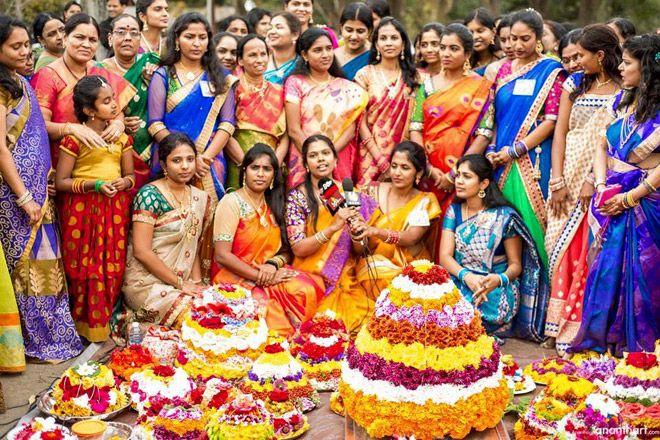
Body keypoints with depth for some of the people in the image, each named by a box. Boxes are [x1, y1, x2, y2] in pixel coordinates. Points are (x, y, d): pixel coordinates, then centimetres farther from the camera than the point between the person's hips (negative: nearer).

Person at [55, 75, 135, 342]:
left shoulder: (121, 136, 10)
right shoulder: (74, 139, -8)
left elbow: (131, 175, 15)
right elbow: (61, 182, -8)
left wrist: (124, 182, -8)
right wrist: (94, 184, -19)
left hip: (116, 209, 5)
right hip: (83, 209, -5)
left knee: (114, 267, 5)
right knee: (86, 269, -1)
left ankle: (107, 321, 18)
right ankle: (86, 326, 11)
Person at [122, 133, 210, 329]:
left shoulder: (199, 198, 9)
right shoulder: (150, 195, -11)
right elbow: (141, 251, -16)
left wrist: (196, 282, -4)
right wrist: (180, 283, -14)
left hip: (184, 283, 6)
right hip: (148, 283, -6)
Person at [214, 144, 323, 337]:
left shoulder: (273, 205, 13)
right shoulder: (232, 202, -6)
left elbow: (284, 250, 11)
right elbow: (222, 255, -14)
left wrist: (273, 264, -13)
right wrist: (262, 277, -17)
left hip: (269, 276, 5)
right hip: (235, 278, -5)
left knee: (306, 290, -24)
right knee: (267, 301, -34)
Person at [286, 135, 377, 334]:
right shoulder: (297, 197, -2)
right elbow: (298, 249, -9)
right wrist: (333, 227, -21)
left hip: (346, 278, 3)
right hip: (312, 277, -3)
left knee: (368, 316, -21)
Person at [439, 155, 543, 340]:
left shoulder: (504, 216, -5)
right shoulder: (454, 211, 7)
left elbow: (516, 264, -2)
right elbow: (445, 256, -2)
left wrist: (499, 280, -25)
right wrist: (466, 276, -22)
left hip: (496, 290, -4)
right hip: (460, 282, 4)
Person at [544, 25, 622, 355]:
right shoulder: (574, 85, 11)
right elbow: (560, 133, 6)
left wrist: (594, 182, -16)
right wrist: (557, 181, -3)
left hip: (599, 185, -4)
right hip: (568, 180, 4)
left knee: (587, 256, -5)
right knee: (561, 251, 3)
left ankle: (577, 328, 1)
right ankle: (557, 324, 10)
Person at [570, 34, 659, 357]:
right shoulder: (622, 101, 11)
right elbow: (602, 146, 12)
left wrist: (630, 197, -14)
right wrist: (601, 186, -3)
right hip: (613, 199, 5)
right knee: (605, 267, 4)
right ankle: (599, 339, 15)